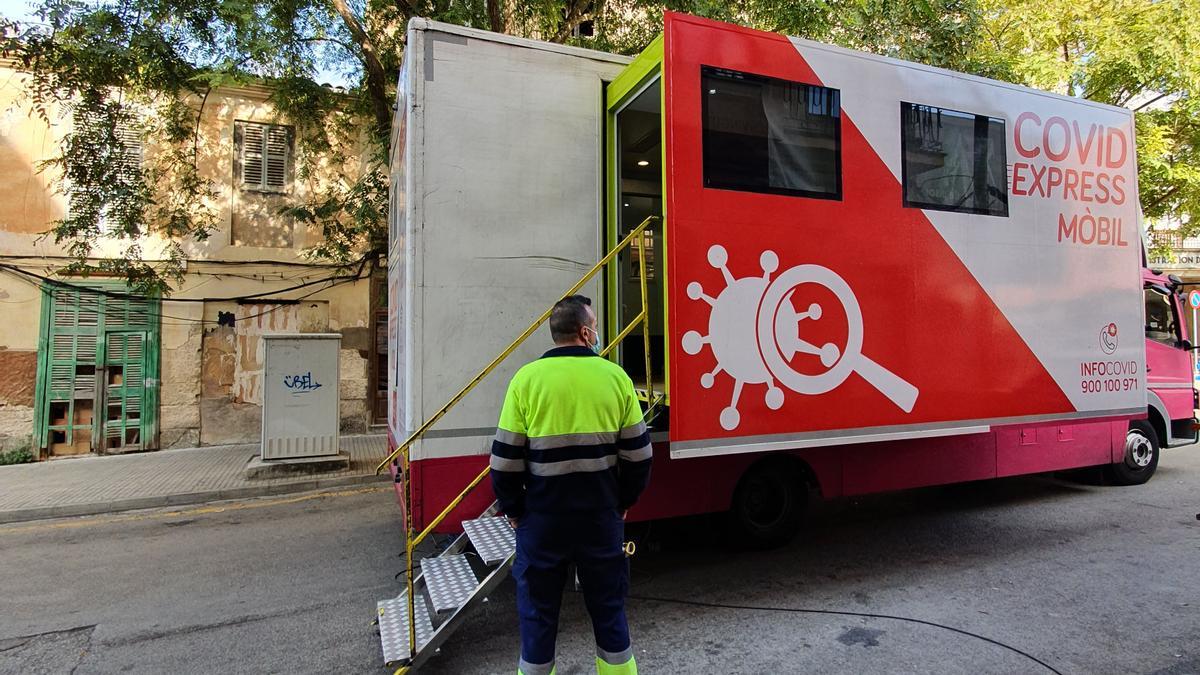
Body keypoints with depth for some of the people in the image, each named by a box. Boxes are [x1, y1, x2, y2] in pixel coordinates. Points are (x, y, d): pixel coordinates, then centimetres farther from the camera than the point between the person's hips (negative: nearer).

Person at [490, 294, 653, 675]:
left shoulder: (527, 378, -9)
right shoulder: (615, 376, -4)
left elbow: (506, 458, -8)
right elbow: (638, 453, -1)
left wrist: (513, 509, 6)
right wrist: (623, 501, 13)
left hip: (542, 517, -1)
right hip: (602, 516, 2)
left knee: (538, 610, 16)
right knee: (608, 605, 20)